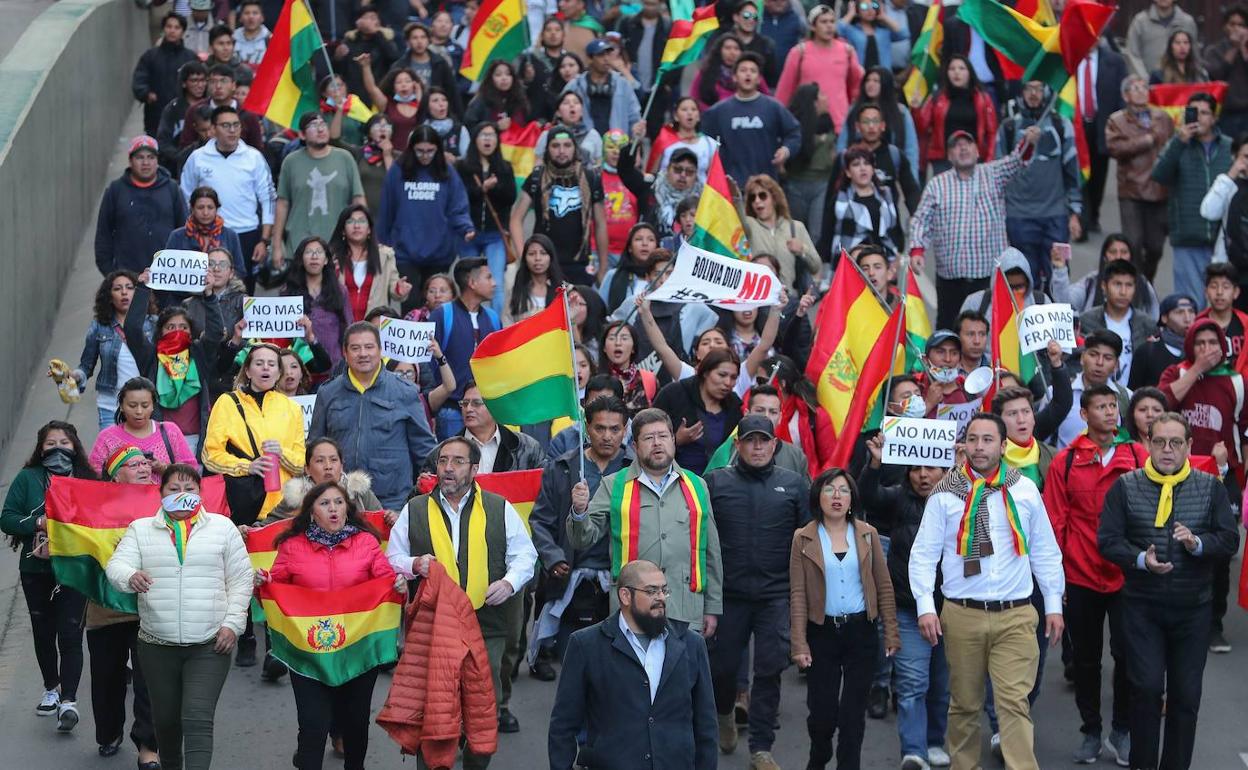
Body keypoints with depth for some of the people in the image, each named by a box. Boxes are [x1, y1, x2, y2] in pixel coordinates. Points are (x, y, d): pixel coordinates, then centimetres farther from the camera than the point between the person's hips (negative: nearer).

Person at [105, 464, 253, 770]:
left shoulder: (222, 527, 6)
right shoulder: (141, 529, 8)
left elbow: (240, 580, 6)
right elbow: (116, 565, -3)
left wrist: (232, 624, -4)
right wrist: (131, 577, -27)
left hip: (210, 645, -2)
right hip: (157, 645, 2)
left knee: (198, 719, -14)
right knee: (165, 719, 12)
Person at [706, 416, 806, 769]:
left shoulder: (794, 484, 5)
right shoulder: (715, 483, 2)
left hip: (776, 595, 0)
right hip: (728, 594, 0)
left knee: (769, 671, 0)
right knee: (722, 664, 8)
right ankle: (724, 715, 38)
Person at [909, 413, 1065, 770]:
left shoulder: (1025, 490, 6)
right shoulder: (945, 494, 2)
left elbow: (1045, 552, 12)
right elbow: (924, 553, 2)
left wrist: (1054, 605, 10)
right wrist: (926, 607, -7)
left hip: (1015, 616, 0)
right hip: (961, 616, 0)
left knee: (1014, 702, -9)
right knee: (964, 703, 9)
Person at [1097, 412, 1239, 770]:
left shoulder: (1211, 488, 5)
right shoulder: (1125, 487, 2)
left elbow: (1229, 540, 1)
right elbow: (1108, 540, -3)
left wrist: (1197, 543, -18)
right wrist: (1141, 559, -19)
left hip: (1193, 608, 1)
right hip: (1142, 608, -1)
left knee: (1186, 694, 5)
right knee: (1146, 687, -8)